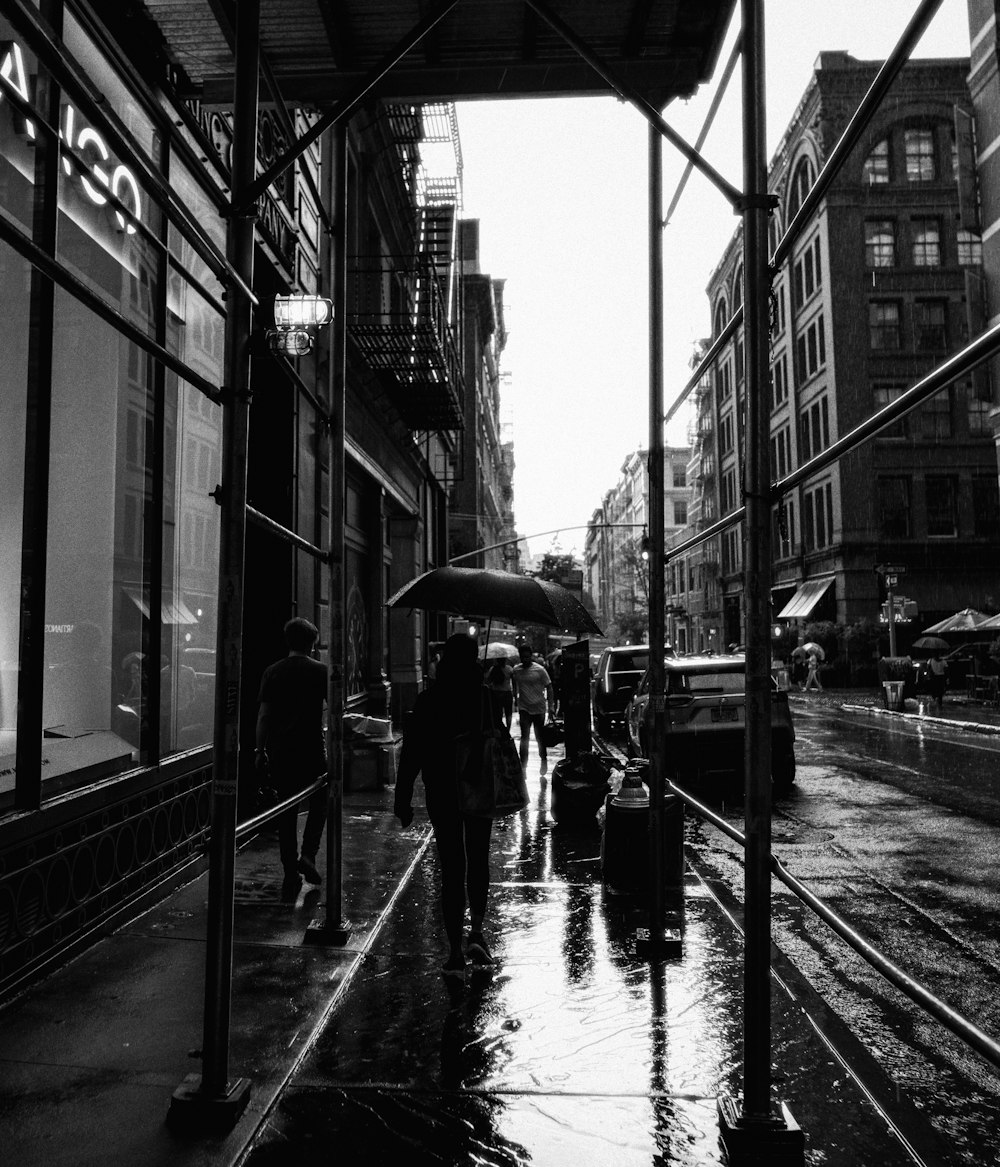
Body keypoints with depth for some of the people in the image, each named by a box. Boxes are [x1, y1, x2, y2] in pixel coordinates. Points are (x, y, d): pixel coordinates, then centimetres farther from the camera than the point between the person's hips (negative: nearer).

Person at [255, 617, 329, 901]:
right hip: (312, 750, -2)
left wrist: (260, 751, 5)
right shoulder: (320, 670, -2)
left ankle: (290, 873, 10)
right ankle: (308, 854, 3)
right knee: (319, 802, 18)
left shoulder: (272, 672, 2)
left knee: (286, 813, 8)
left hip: (280, 752, 2)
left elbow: (263, 714, 0)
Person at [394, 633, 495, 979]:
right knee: (478, 862, 19)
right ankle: (476, 932, 9)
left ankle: (455, 951, 9)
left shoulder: (428, 700, -8)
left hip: (441, 795, 0)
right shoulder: (487, 697, -10)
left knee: (451, 868, 7)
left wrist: (402, 799, 0)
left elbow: (412, 753, -6)